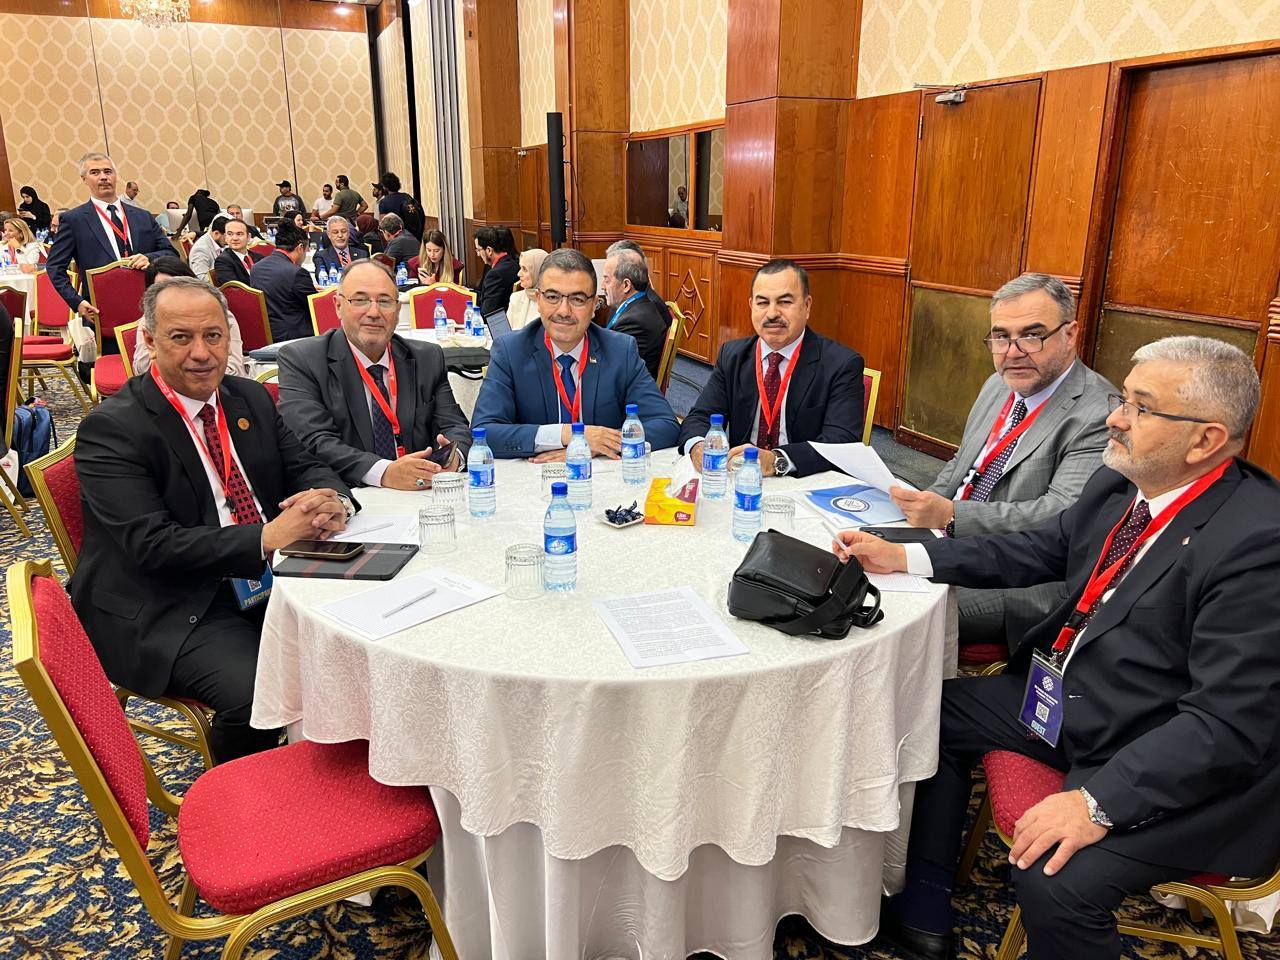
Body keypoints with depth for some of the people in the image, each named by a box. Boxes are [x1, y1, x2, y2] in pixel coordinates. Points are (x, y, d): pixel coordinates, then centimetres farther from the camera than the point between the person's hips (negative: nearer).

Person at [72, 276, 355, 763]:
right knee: (255, 692, -30)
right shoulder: (110, 429, -10)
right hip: (171, 611, -5)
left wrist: (333, 502, -17)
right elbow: (152, 546, -18)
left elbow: (306, 467, 9)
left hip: (270, 581, 6)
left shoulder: (252, 398, 10)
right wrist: (266, 537, -29)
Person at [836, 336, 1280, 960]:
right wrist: (900, 556, 1)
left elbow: (1230, 724, -27)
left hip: (1171, 767, -8)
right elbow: (1037, 550, 9)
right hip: (1067, 695, 9)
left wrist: (1098, 799, -31)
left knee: (1054, 882, -26)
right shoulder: (1119, 484, -3)